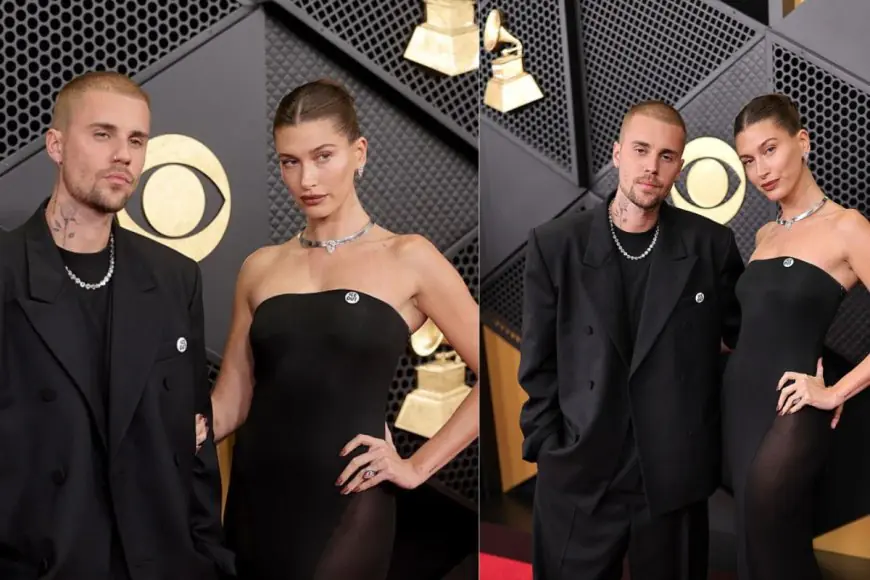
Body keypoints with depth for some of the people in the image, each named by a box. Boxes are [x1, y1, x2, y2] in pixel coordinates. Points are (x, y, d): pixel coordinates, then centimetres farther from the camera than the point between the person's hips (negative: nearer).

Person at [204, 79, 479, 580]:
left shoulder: (407, 258, -1)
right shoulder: (261, 267, 10)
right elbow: (230, 400, 10)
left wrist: (417, 466, -5)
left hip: (345, 504, -4)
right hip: (255, 496, 4)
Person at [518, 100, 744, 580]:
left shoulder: (710, 243, -1)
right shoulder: (555, 243, -3)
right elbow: (538, 362, 1)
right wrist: (547, 447, -4)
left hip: (677, 476, 1)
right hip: (577, 478, 0)